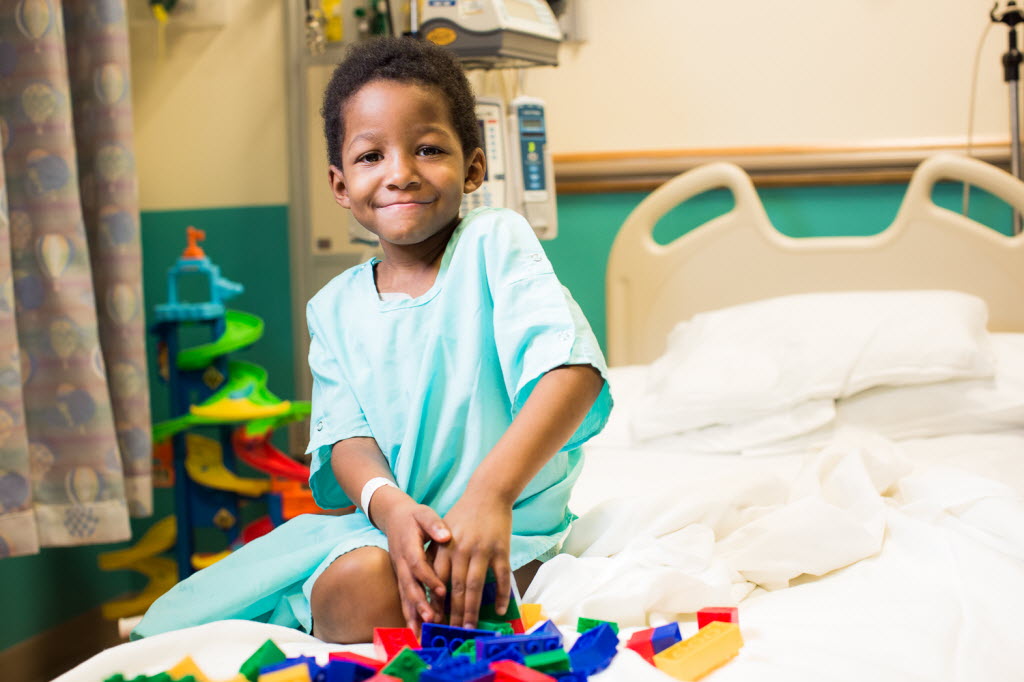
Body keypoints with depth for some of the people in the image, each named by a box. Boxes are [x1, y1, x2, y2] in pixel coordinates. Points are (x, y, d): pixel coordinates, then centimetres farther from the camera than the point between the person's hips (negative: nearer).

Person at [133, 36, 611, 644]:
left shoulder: (495, 242, -6)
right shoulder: (335, 308, 9)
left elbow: (574, 370, -21)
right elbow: (347, 435, -1)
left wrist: (490, 491, -35)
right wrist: (389, 505, -26)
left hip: (507, 524, -5)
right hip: (393, 519, 5)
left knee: (362, 584, -32)